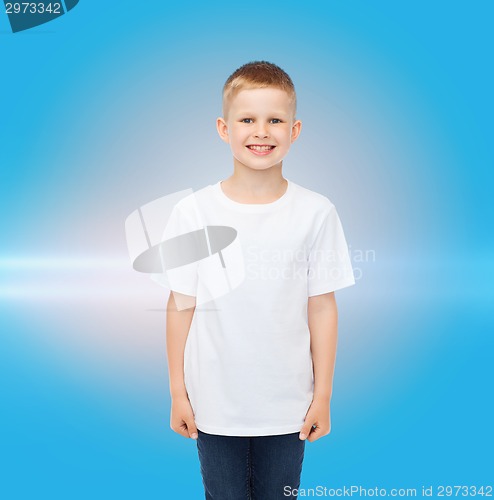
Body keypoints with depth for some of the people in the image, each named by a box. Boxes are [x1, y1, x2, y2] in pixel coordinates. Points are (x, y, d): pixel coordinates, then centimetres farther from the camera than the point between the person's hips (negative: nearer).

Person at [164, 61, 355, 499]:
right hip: (214, 404, 0)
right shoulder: (193, 212, -9)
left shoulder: (316, 212, -8)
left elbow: (322, 306, -3)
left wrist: (323, 395, 1)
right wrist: (178, 392, 2)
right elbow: (181, 305, -3)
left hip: (288, 405, 0)